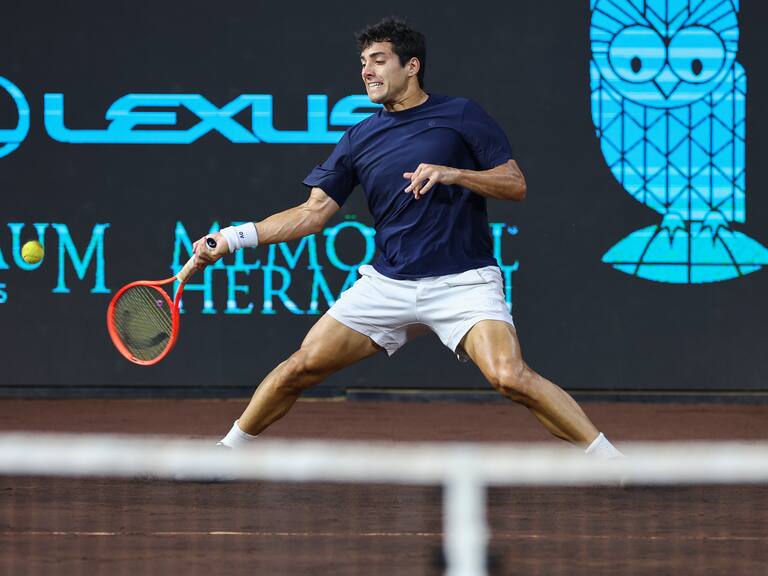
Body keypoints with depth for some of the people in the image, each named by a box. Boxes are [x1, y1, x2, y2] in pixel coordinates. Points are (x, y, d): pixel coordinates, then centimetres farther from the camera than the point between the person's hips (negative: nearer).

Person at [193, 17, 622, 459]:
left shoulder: (461, 116, -1)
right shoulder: (359, 140, 10)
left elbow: (516, 185, -3)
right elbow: (315, 211, 10)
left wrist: (453, 174, -19)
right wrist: (235, 237, 1)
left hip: (462, 283, -4)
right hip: (388, 285, 4)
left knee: (511, 377, -26)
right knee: (302, 367, 0)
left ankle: (608, 459, -18)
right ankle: (226, 451, 19)